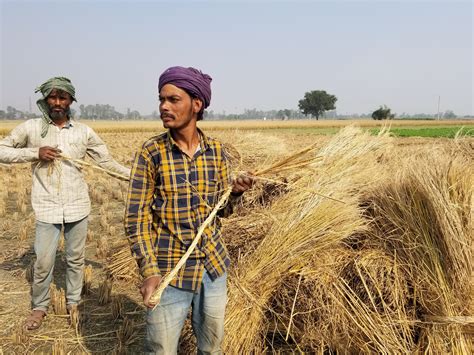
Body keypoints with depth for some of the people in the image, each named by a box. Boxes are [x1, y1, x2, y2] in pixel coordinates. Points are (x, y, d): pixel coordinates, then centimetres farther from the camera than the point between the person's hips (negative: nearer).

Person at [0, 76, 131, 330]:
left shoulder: (83, 132, 1)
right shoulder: (31, 128, -1)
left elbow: (106, 161, 5)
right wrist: (35, 153, -13)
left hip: (78, 207, 2)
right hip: (47, 209, -1)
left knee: (76, 259, 13)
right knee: (43, 262, 5)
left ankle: (73, 303, 33)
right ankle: (39, 307, 29)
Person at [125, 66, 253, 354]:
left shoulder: (216, 150, -1)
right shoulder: (151, 153, -11)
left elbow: (222, 210, 7)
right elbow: (136, 217, -9)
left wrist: (235, 193, -15)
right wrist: (149, 271, -17)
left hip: (214, 266, 3)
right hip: (170, 272, -3)